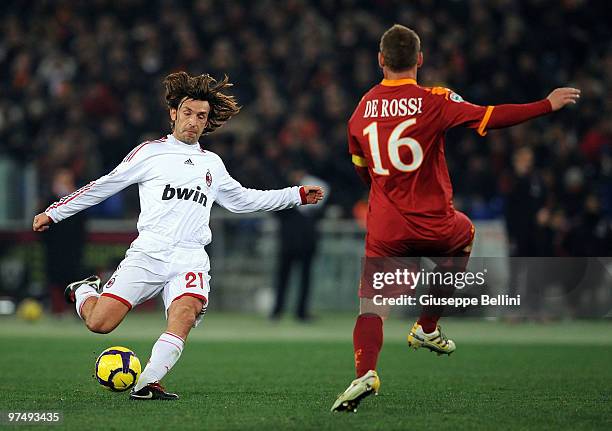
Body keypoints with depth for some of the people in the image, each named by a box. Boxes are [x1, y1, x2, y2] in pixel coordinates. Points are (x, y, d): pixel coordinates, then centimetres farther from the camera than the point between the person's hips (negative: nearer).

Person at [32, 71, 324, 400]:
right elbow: (103, 186, 15)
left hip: (191, 258, 3)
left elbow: (242, 199, 36)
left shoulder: (212, 163, 24)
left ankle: (148, 383, -37)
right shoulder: (151, 152, 11)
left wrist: (297, 195, 34)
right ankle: (83, 293, 21)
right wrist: (53, 212, 14)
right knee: (100, 323, -15)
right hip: (148, 251, -2)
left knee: (185, 312, -31)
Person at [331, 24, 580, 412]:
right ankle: (427, 329, 33)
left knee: (372, 305, 0)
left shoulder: (362, 109, 5)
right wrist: (548, 105, -3)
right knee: (464, 235, 33)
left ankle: (365, 371, -31)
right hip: (435, 226, -2)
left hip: (385, 232, 2)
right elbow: (490, 118, -13)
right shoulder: (434, 101, -8)